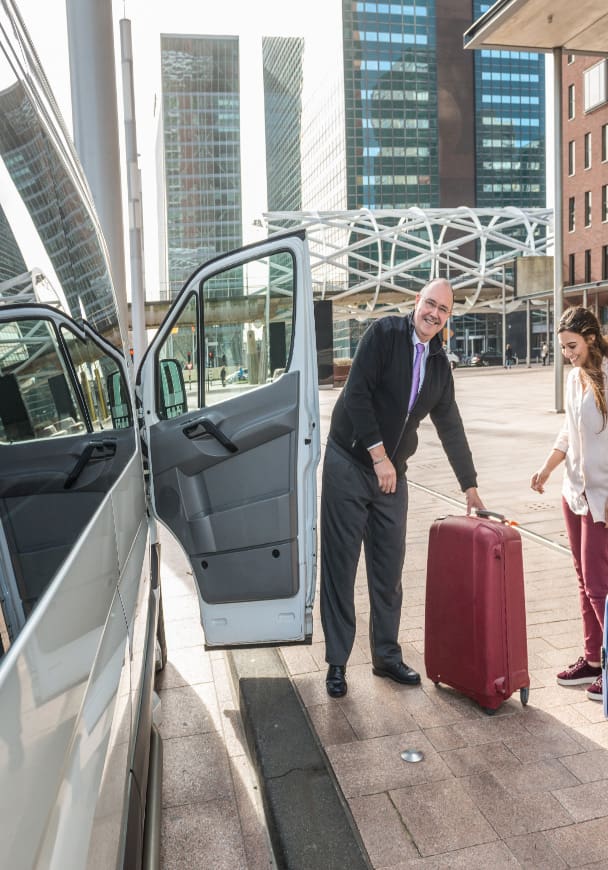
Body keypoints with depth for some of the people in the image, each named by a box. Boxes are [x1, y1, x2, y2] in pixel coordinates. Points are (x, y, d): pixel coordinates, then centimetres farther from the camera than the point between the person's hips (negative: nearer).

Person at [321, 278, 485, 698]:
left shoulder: (440, 364, 9)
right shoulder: (384, 333, -8)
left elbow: (451, 427, 16)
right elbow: (357, 393, -16)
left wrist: (470, 485, 18)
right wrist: (379, 455, -18)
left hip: (392, 474, 5)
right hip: (348, 464, -5)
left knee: (389, 569, 10)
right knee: (339, 567, 1)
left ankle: (386, 655, 26)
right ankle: (337, 663, 12)